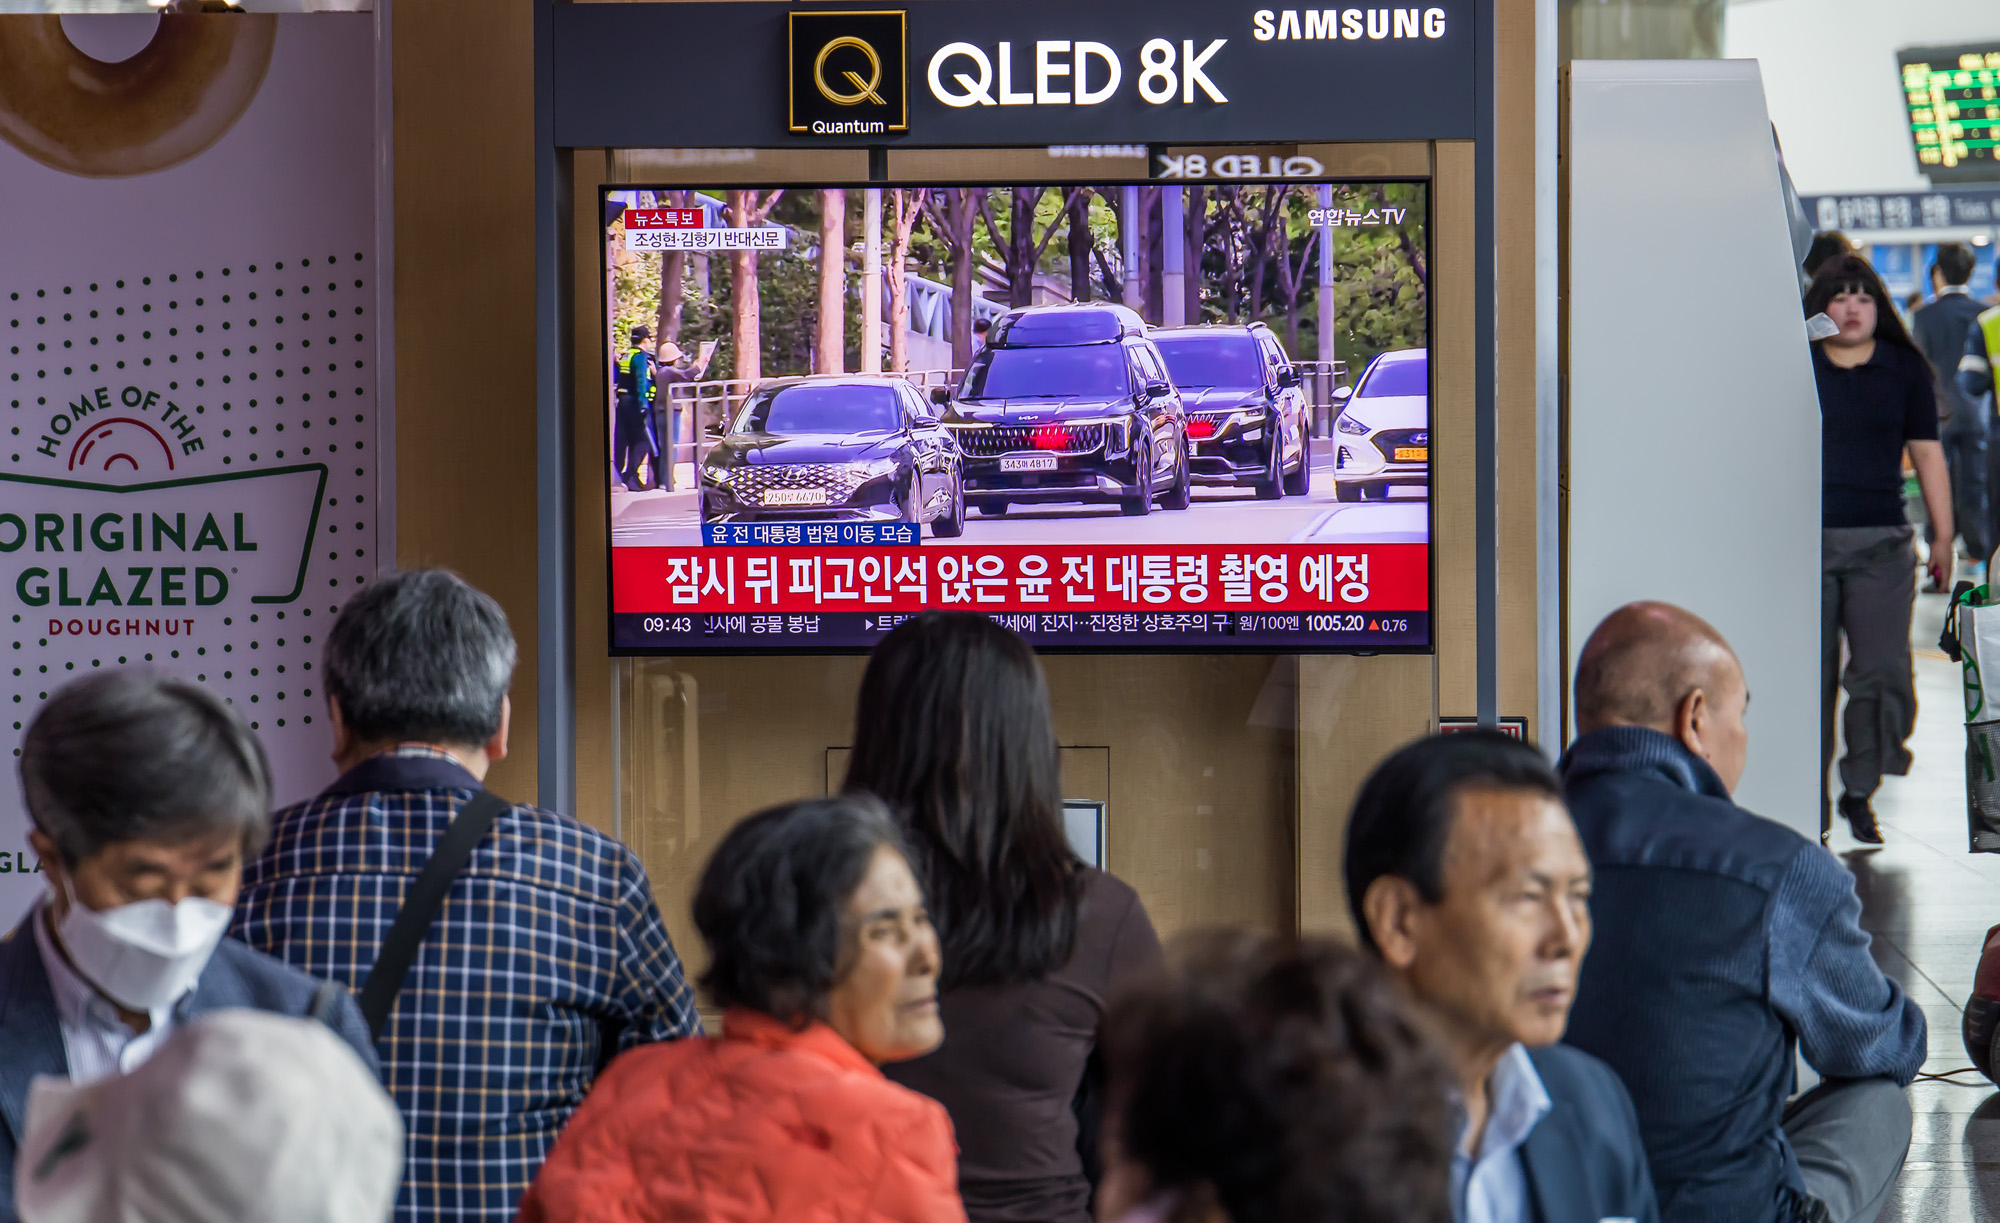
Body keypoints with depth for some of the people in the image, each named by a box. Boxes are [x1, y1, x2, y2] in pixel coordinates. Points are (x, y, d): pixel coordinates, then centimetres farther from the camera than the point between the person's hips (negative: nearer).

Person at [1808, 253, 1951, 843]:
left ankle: (1860, 790, 9)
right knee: (1808, 676, -1)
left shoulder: (1905, 369, 8)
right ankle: (1810, 797, 9)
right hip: (1805, 539, -1)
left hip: (1881, 542, 1)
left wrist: (1944, 538, 10)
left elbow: (1928, 455, 12)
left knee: (1883, 672, -5)